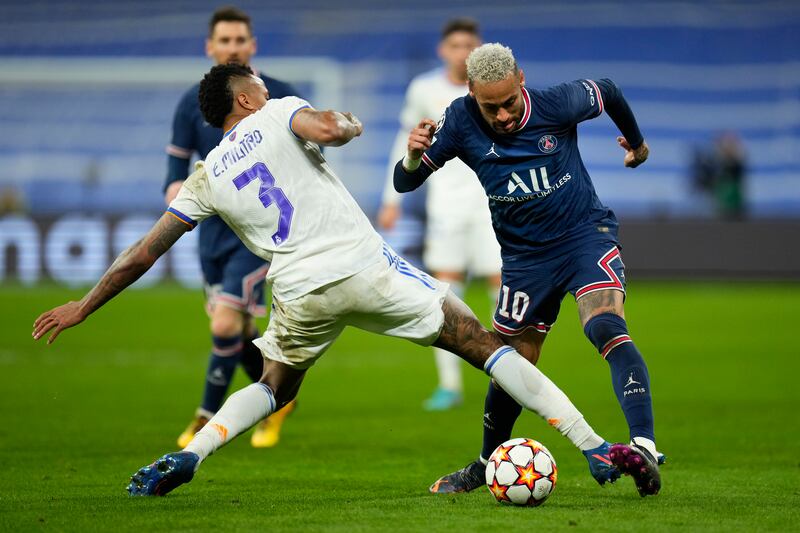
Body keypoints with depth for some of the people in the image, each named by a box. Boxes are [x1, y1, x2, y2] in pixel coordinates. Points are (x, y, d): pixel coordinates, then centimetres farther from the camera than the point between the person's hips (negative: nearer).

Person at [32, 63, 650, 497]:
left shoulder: (205, 179, 18)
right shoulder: (279, 116, 10)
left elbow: (141, 255, 18)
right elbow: (327, 128, -14)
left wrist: (83, 307, 27)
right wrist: (349, 122, 10)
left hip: (299, 293, 3)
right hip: (364, 266, -3)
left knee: (275, 386, 31)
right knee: (482, 344, 4)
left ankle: (188, 456, 8)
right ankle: (594, 446, -5)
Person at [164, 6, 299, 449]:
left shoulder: (280, 98, -5)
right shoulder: (193, 103, 2)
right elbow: (177, 162, 7)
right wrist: (175, 190, -15)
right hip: (213, 229, 4)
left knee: (226, 324, -15)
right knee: (239, 333, 13)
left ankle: (208, 417, 1)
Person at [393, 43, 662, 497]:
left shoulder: (556, 105, -17)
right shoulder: (461, 122, -13)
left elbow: (610, 92, 5)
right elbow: (405, 183, -8)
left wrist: (636, 142, 22)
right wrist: (414, 158, -31)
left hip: (586, 234, -3)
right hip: (525, 256, 3)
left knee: (607, 328, -29)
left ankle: (646, 448, -39)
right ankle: (487, 464, 34)